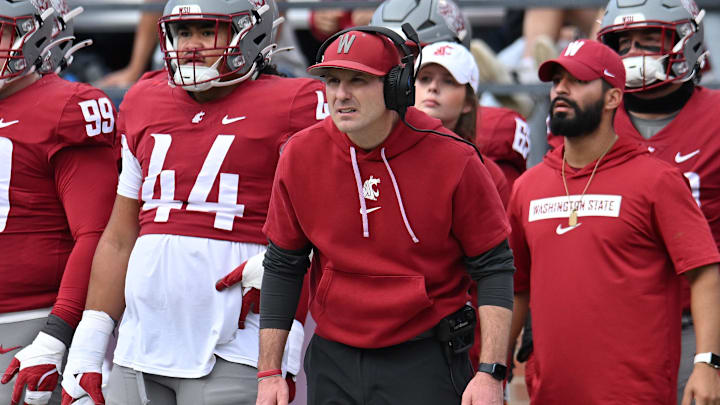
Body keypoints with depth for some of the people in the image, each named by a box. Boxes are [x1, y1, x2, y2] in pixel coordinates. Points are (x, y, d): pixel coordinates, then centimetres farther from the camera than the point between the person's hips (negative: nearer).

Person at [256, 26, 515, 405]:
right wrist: (269, 372, 5)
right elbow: (282, 267, 7)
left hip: (426, 361, -3)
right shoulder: (301, 156, -3)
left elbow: (494, 268, -4)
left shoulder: (451, 160, -10)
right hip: (332, 363, 3)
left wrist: (490, 372, -12)